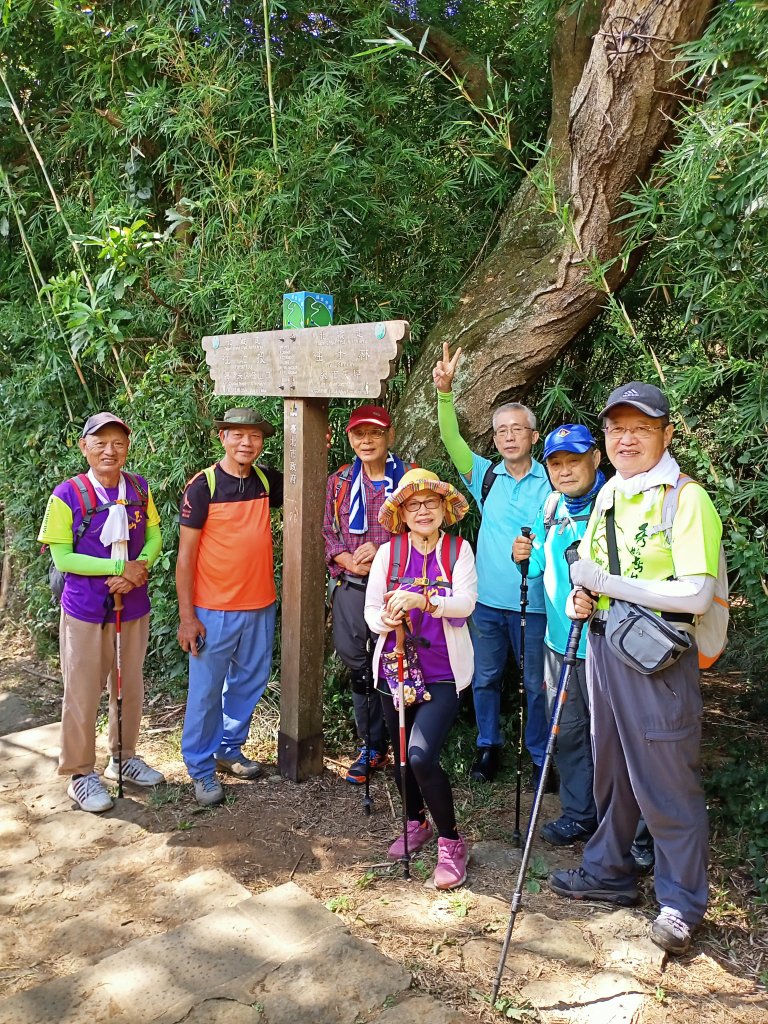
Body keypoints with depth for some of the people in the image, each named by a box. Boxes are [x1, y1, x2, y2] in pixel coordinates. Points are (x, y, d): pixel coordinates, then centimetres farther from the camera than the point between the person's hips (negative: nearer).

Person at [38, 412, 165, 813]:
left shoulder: (139, 488, -1)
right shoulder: (67, 495, -13)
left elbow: (154, 536, 3)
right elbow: (62, 557, -14)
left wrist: (140, 567, -18)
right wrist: (121, 567, -21)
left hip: (133, 606, 4)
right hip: (86, 610, -4)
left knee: (130, 687, 17)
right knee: (83, 693, 7)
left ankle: (123, 758, 37)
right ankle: (81, 773, 24)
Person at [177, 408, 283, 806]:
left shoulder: (267, 481, 2)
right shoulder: (202, 486, -11)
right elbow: (186, 554, -9)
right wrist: (186, 616, -13)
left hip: (260, 607, 5)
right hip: (214, 611, -5)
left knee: (249, 683, 17)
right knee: (206, 691, 5)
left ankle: (229, 748, 37)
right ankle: (200, 768, 22)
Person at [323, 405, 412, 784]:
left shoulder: (409, 479, 1)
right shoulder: (340, 482, 10)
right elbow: (328, 533, 10)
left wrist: (380, 549, -13)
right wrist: (348, 560, -9)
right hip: (351, 585, 3)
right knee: (355, 659, 7)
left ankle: (374, 745, 20)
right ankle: (372, 744, 24)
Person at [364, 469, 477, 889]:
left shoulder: (459, 551, -3)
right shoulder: (388, 553, 0)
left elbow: (465, 603, -17)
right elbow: (371, 610, 1)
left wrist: (423, 600, -33)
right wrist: (385, 619, -21)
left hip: (442, 672, -3)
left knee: (421, 755, -17)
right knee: (401, 754, 16)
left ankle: (450, 842, 5)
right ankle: (416, 823, 43)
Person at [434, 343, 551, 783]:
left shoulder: (551, 482, -4)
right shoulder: (486, 476, 3)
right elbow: (452, 439, -10)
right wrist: (445, 391, -24)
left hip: (533, 602, -2)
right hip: (488, 599, 3)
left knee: (537, 685, 9)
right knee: (485, 679, 14)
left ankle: (541, 757, 26)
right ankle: (489, 746, 32)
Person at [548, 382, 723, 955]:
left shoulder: (687, 499, -13)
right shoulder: (608, 494, 11)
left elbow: (697, 594, -21)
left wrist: (611, 586, -22)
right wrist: (582, 596, 1)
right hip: (603, 645, 8)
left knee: (667, 778, 3)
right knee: (611, 767, 19)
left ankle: (681, 903, 21)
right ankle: (610, 872, 37)